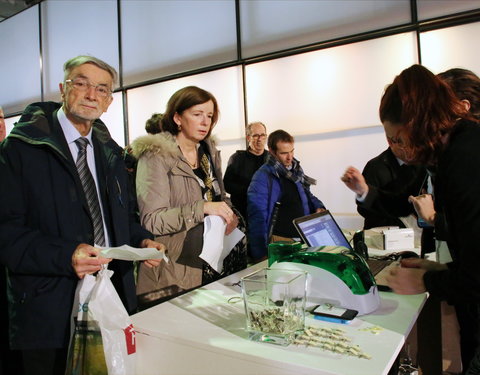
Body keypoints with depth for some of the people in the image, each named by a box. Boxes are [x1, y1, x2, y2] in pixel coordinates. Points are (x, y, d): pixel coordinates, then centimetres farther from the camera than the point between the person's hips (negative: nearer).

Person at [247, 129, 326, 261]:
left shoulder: (296, 169, 8)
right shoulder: (262, 176, -14)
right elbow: (257, 217, -17)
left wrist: (318, 206, 1)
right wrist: (261, 255, -20)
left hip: (304, 237, 7)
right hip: (281, 240, -7)